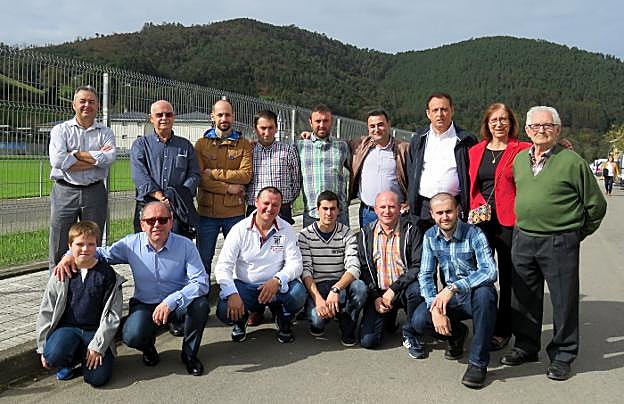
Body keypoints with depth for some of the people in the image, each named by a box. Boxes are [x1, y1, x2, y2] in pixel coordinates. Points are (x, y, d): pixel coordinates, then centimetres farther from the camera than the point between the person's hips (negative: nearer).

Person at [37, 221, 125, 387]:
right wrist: (43, 348, 5)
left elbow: (113, 314, -3)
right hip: (67, 328, 1)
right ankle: (70, 360, 5)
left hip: (97, 331, -1)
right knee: (54, 355, -32)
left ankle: (86, 355, 13)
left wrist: (97, 346, -11)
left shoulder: (107, 274, -1)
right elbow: (46, 312, 8)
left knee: (97, 378, -20)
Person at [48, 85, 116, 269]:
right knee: (59, 249, 2)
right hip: (65, 192, -1)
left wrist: (76, 154, -10)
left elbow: (110, 157, -12)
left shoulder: (105, 133, 9)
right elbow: (57, 160, -13)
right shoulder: (61, 130, 5)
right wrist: (96, 159, -11)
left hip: (95, 192, 1)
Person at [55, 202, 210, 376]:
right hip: (144, 304, 1)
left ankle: (190, 354, -3)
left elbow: (201, 283, -22)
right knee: (132, 336, -29)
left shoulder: (185, 245, -14)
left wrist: (171, 302, -35)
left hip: (178, 305, -1)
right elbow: (102, 253, 8)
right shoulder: (132, 244, -6)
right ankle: (148, 346, 14)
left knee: (200, 303, -32)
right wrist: (71, 255, -11)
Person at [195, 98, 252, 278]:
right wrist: (228, 188, -14)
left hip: (235, 211, 0)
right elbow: (199, 177, -8)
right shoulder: (201, 144, 5)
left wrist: (214, 173, -13)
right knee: (204, 258, 10)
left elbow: (246, 175, -10)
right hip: (207, 210, 0)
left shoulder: (243, 144, 5)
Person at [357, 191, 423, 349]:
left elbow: (418, 266, -12)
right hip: (378, 293, 2)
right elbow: (363, 270, 6)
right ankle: (389, 318, 21)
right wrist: (375, 297, -6)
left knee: (416, 289, -37)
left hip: (404, 289, -2)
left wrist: (394, 289, -20)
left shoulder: (411, 231, -3)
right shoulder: (366, 234, 6)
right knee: (368, 340, -14)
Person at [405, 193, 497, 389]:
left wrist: (453, 287, -41)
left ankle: (478, 362, -25)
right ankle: (456, 333, 12)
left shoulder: (474, 234, -17)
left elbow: (490, 272, -30)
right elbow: (425, 275, -3)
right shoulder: (430, 236, -3)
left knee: (484, 292, -39)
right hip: (451, 298, 4)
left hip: (476, 296, -4)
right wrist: (435, 308, -20)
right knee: (419, 320, -22)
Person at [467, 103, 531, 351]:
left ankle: (503, 331, 18)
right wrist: (478, 206, 3)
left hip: (509, 220, -3)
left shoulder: (523, 150, -1)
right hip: (481, 219, 4)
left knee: (508, 277, 7)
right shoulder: (475, 151, 11)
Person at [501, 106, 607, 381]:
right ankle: (526, 346, 29)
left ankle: (562, 355, 19)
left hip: (560, 244, -5)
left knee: (564, 301, 4)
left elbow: (596, 204, 0)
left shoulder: (572, 161, -7)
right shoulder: (519, 159, 9)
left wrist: (578, 234, 6)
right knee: (524, 298, 13)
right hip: (522, 240, 5)